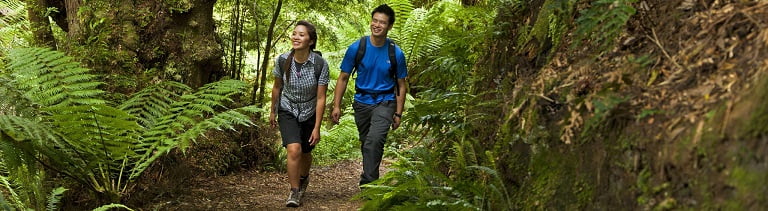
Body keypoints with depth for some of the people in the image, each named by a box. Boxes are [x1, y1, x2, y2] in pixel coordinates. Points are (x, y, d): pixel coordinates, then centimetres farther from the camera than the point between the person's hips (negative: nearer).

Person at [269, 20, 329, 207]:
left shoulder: (320, 64, -22)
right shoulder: (283, 60, -17)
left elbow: (321, 98, -17)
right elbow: (277, 87, 2)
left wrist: (317, 128, -16)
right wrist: (272, 111, 13)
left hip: (309, 114, 0)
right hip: (287, 111, 0)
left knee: (305, 153, 15)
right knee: (294, 149, -20)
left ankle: (303, 178, 49)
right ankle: (294, 192, -6)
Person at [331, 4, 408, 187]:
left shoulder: (396, 53, -6)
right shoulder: (356, 48, -5)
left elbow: (401, 85, 4)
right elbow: (343, 78, 2)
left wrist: (398, 113, 0)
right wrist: (336, 106, -2)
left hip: (385, 102, -3)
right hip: (362, 101, 3)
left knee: (374, 140, -23)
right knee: (366, 143, 15)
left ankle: (368, 183, -20)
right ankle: (370, 175, 36)